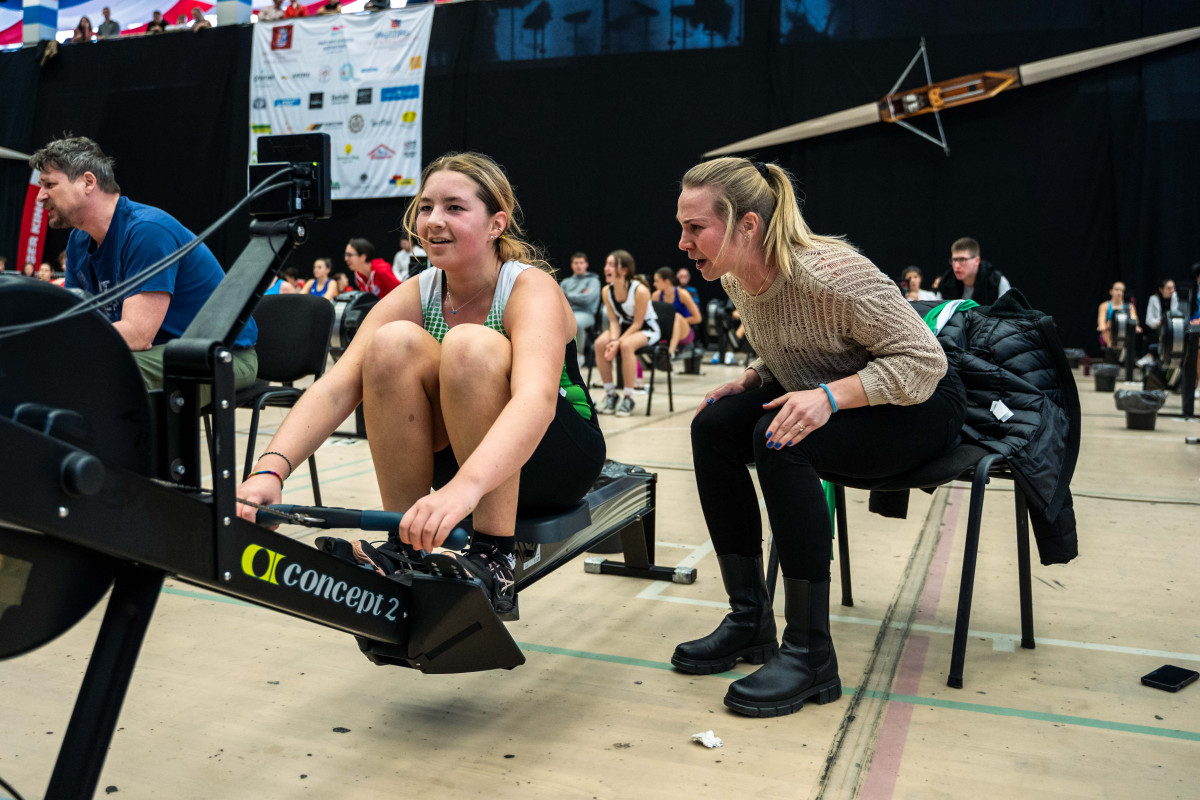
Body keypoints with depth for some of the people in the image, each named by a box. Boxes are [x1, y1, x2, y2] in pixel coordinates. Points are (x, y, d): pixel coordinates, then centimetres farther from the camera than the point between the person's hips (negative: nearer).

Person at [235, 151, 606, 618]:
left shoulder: (532, 289, -20)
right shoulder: (415, 296, -7)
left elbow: (536, 398, -42)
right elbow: (335, 387, -21)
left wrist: (464, 487, -59)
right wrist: (271, 470, -39)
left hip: (554, 461, -4)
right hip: (463, 458, 4)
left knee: (470, 347, -32)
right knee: (394, 344, -22)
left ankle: (494, 560, -26)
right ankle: (405, 547, -15)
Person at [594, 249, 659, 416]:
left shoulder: (640, 290, -26)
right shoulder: (607, 291, -9)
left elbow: (637, 323, -21)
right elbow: (614, 321, -5)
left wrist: (618, 342, -29)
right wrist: (613, 339, -24)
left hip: (648, 329, -6)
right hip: (625, 326, 6)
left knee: (626, 345, -36)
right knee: (600, 343, -22)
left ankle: (628, 398, -24)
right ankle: (610, 393, -12)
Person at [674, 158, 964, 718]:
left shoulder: (827, 272, -29)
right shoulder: (738, 280, -3)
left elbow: (924, 361, -26)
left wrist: (830, 396, -36)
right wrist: (748, 381, -7)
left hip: (921, 406, -8)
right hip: (824, 403, 8)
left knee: (778, 442, -32)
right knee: (713, 426, -11)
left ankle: (810, 655, -22)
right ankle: (750, 620, -2)